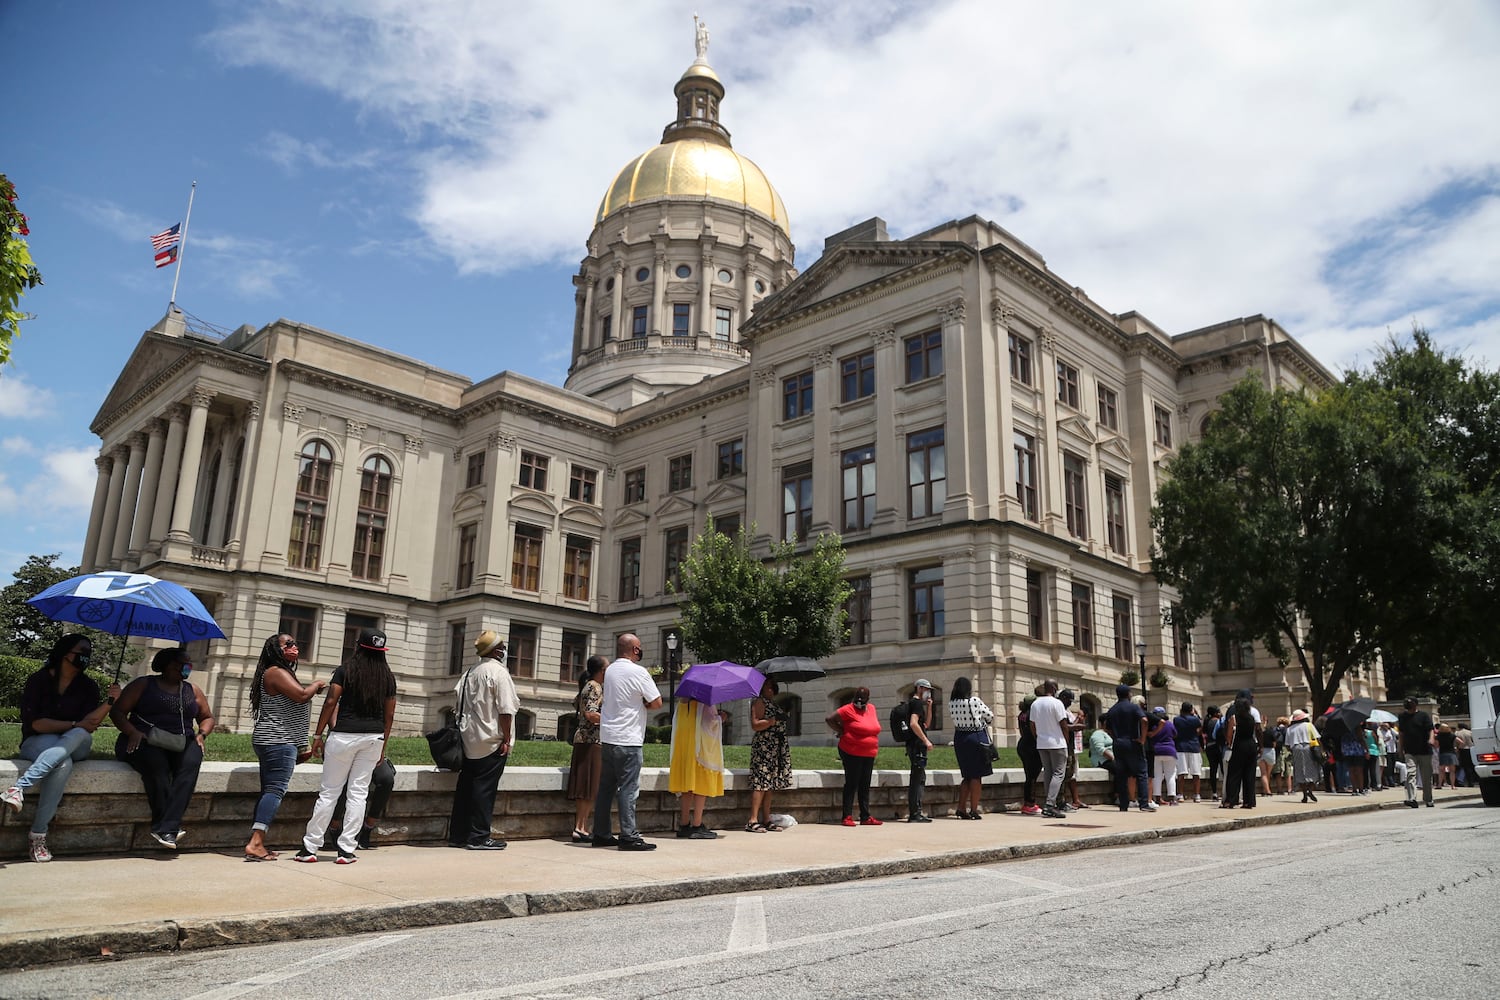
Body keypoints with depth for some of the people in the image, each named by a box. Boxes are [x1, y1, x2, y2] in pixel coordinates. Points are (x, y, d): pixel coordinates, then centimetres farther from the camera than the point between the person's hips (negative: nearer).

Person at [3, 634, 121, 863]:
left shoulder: (88, 687, 6)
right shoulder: (39, 680, -1)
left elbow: (90, 724, -7)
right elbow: (33, 722, -9)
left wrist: (110, 701, -22)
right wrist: (75, 724, -14)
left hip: (75, 745, 2)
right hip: (37, 742, -2)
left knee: (80, 736, -35)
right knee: (64, 764, -36)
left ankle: (20, 788, -41)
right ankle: (38, 835, -36)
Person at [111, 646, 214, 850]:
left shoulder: (192, 691, 22)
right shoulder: (143, 685, 12)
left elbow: (207, 717, 28)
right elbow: (117, 711, 5)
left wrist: (201, 734, 5)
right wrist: (133, 732, -13)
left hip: (182, 744, 3)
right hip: (145, 741, -3)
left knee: (191, 762, -33)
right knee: (156, 763, -38)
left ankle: (166, 827, -40)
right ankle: (172, 826, -35)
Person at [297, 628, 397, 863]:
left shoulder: (346, 669, -2)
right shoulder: (388, 676, 8)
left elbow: (330, 703, -7)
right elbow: (389, 715, 9)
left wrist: (318, 735, -2)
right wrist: (383, 746, 16)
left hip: (345, 735, -3)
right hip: (374, 737, 3)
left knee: (329, 791, 5)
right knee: (359, 792, 6)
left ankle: (310, 847, 9)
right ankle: (346, 850, 7)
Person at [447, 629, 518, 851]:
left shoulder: (469, 672, 13)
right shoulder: (499, 672, -13)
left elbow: (462, 706, 16)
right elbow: (505, 710, -17)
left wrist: (466, 730, 20)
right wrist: (506, 739, -13)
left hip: (469, 740, 8)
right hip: (491, 741, -8)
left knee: (466, 786, 12)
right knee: (485, 788, -3)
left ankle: (457, 835, 18)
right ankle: (479, 837, 1)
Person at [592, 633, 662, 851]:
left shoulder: (610, 671, 13)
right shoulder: (638, 672, -10)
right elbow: (656, 702, -9)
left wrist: (637, 704, 8)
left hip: (607, 737, 8)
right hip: (628, 739, -8)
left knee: (606, 787, 11)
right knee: (628, 788, -5)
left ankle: (601, 834, 16)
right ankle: (628, 836, -4)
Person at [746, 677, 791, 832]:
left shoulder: (775, 703, 20)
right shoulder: (759, 702, -7)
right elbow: (755, 725, -16)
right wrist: (772, 720, -22)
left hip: (777, 748, 9)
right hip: (763, 747, -9)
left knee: (769, 784, 8)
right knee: (760, 783, -11)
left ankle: (766, 820, 10)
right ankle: (753, 821, -11)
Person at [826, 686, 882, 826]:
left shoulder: (871, 709, 9)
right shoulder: (848, 710, -11)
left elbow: (877, 717, 31)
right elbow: (829, 719, -12)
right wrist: (841, 731, -8)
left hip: (869, 754, 7)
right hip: (852, 753, -7)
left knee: (865, 786, 11)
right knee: (851, 784, -4)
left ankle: (866, 817, 17)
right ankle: (847, 817, 0)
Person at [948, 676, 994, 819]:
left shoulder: (952, 703, -3)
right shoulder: (975, 701, -15)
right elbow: (990, 717, -5)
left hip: (959, 738, 5)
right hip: (976, 738, -5)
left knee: (967, 775, 16)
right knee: (976, 776, 3)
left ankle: (961, 809, 13)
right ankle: (973, 811, 2)